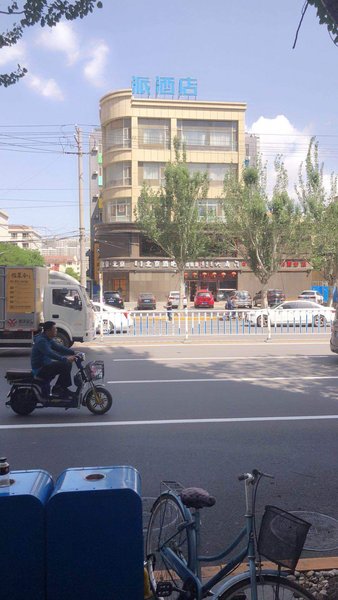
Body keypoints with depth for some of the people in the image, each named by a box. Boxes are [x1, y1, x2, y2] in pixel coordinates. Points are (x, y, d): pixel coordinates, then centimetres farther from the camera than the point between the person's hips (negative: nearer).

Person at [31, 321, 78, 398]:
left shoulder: (49, 340, 11)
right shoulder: (41, 341, -21)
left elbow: (58, 348, 10)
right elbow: (50, 354, -34)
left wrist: (73, 353, -2)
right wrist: (65, 359, -42)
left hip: (46, 364, 10)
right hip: (40, 369, -10)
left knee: (68, 364, 5)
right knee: (65, 365, -21)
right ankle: (57, 389, -9)